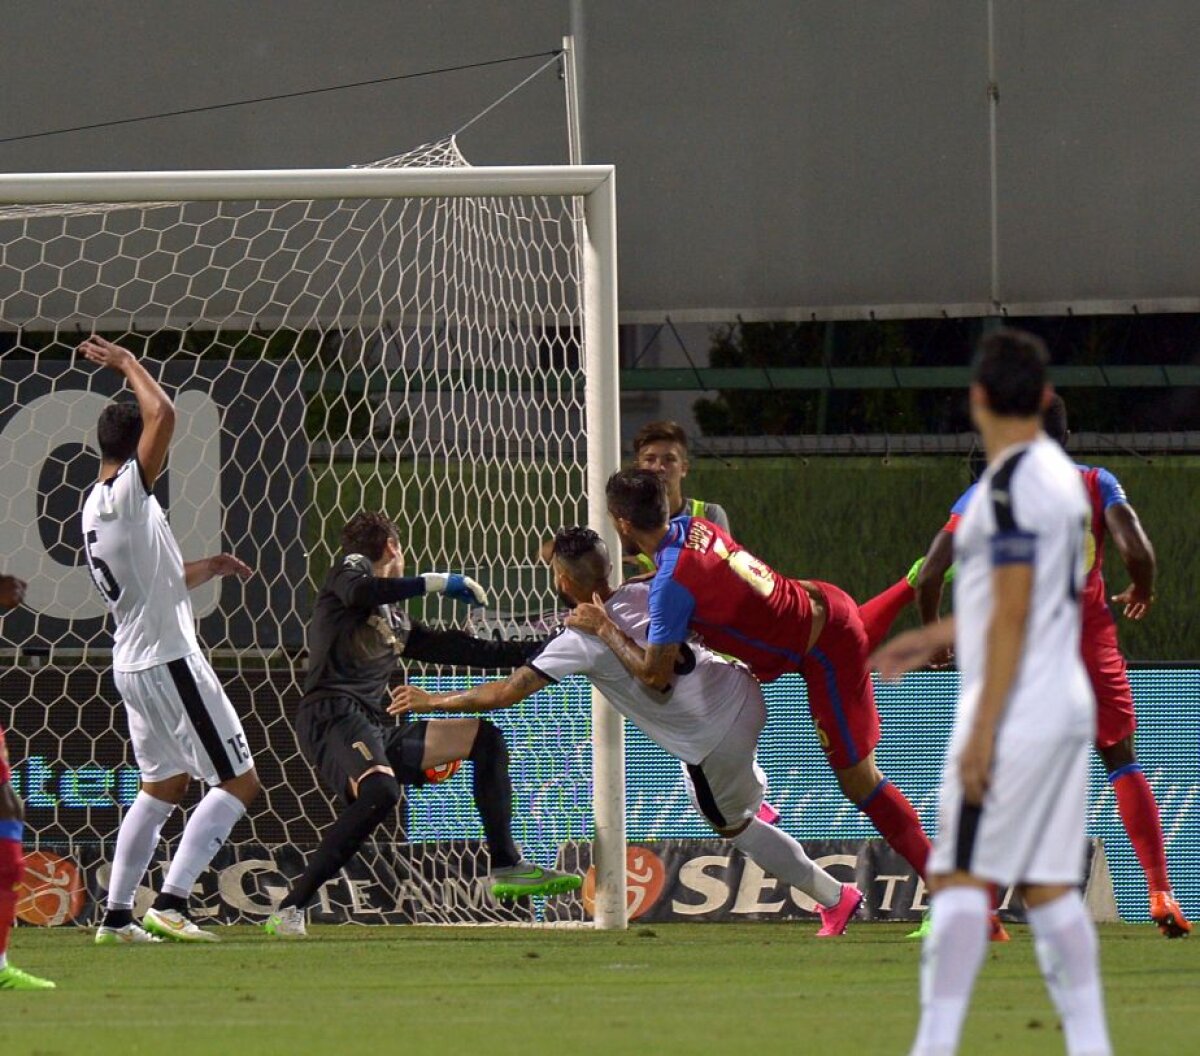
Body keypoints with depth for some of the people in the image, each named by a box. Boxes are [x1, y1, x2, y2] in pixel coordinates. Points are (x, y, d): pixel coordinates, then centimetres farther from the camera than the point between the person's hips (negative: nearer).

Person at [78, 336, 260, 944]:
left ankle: (117, 914, 18)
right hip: (169, 661, -10)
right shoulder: (127, 493, -17)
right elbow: (163, 415, -28)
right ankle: (171, 902, -15)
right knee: (239, 782, -5)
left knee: (162, 787, 21)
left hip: (132, 664, 10)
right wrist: (128, 366, -13)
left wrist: (208, 568, 18)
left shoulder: (96, 506, 12)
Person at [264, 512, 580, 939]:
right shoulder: (352, 568, 9)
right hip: (332, 716, -9)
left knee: (484, 737, 14)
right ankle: (290, 910, -36)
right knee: (381, 790, -36)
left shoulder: (396, 624, 29)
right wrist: (437, 582, -12)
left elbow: (464, 651, 33)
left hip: (377, 728, 9)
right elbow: (361, 592, -16)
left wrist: (539, 650, 34)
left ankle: (507, 868, 11)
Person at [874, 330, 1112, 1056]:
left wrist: (982, 731, -18)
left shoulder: (1011, 485, -14)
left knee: (962, 881, -8)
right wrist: (937, 637, 32)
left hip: (1016, 715, -9)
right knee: (1052, 889, 9)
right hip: (1070, 707, 9)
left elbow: (1012, 616, -18)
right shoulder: (1063, 475, 13)